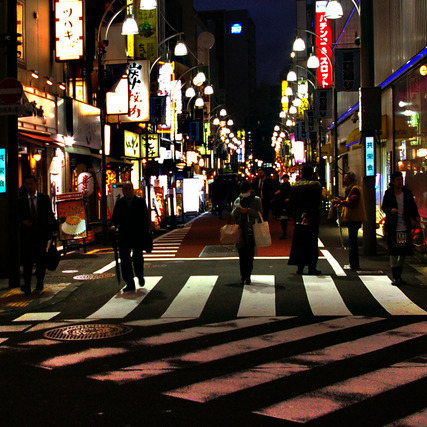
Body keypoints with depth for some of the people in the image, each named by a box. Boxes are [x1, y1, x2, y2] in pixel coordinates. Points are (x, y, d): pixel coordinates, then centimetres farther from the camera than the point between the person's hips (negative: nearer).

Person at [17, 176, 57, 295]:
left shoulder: (44, 198, 6)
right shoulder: (21, 201, 8)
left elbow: (49, 214, 5)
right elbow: (18, 217, 11)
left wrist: (53, 227, -5)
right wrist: (23, 222, -10)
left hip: (42, 233, 0)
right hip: (27, 234, 0)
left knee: (41, 259, 10)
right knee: (27, 260, -8)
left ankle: (40, 282, 26)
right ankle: (27, 285, -8)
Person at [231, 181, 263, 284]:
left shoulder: (256, 200, 5)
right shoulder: (237, 200, 13)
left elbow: (259, 214, -4)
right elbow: (233, 216, 11)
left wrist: (248, 211, -16)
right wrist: (236, 210, -11)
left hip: (252, 230, -2)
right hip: (240, 230, 2)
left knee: (250, 254, -4)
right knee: (242, 254, 2)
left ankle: (247, 275, 2)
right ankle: (243, 276, 8)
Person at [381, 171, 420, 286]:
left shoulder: (407, 192, 6)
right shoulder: (388, 193, -1)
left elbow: (412, 207, 10)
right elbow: (383, 207, -2)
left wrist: (416, 217, -7)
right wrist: (391, 210, -23)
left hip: (405, 227, 3)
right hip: (392, 228, -3)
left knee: (404, 251, 8)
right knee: (394, 252, -1)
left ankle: (398, 275, 25)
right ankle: (395, 277, 7)